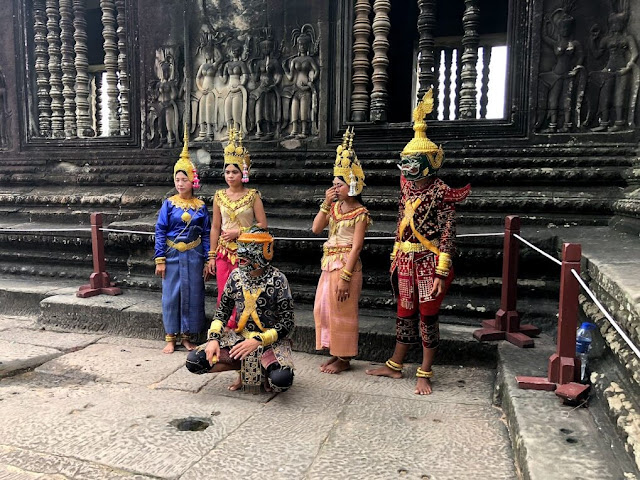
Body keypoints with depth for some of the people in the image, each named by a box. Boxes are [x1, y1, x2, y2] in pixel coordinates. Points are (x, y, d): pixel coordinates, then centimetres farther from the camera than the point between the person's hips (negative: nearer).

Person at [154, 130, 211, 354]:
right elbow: (160, 232, -3)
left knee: (192, 294, 6)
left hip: (193, 256, 1)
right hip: (172, 255, -1)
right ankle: (170, 337, 17)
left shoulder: (200, 207, 1)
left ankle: (186, 336, 21)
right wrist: (160, 260, -7)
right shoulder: (168, 204, -2)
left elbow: (206, 234, 3)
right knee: (171, 295, 4)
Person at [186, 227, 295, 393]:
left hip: (271, 341, -4)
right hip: (240, 337, 5)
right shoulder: (236, 276, 0)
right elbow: (222, 311, 8)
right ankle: (247, 368, 4)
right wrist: (214, 338, -9)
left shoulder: (277, 280, -14)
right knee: (194, 361, -14)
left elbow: (288, 322, -13)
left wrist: (257, 341, -23)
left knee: (281, 379, -34)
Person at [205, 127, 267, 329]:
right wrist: (211, 256, 6)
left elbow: (262, 225, -4)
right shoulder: (219, 196, 6)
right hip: (224, 252, 3)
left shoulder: (253, 195, -3)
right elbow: (215, 227, 7)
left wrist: (239, 231, -13)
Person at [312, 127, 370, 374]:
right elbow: (316, 229, -1)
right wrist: (326, 204, -7)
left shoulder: (360, 213, -10)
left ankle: (344, 358, 17)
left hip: (346, 265, -8)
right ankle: (335, 353, 27)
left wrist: (345, 277, -20)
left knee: (342, 312, 2)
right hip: (329, 264, 8)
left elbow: (355, 247, -15)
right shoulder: (334, 207, 10)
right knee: (323, 309, 12)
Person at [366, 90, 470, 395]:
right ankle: (395, 366, 28)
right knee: (405, 312, 15)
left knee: (427, 315, 3)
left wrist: (441, 273, -18)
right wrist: (395, 257, 16)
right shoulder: (407, 188, 10)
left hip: (430, 261, -6)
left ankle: (425, 374, 18)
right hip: (406, 259, 7)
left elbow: (448, 235, -15)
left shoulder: (441, 192, -12)